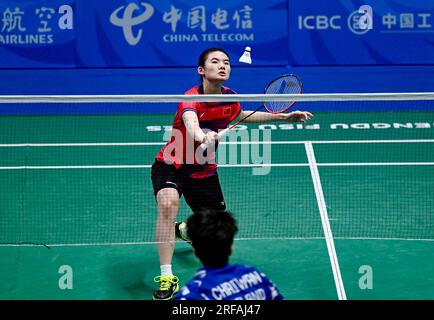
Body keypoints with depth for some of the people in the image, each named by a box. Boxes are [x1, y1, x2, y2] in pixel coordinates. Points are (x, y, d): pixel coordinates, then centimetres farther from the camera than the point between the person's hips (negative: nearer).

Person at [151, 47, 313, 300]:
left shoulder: (229, 98, -7)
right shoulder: (191, 99, -27)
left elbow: (241, 116, 18)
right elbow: (190, 120, -52)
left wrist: (284, 117, 15)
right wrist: (200, 135, -75)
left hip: (204, 172, 6)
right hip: (171, 166, -6)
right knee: (168, 203, -36)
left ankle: (184, 230, 48)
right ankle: (167, 277, -30)